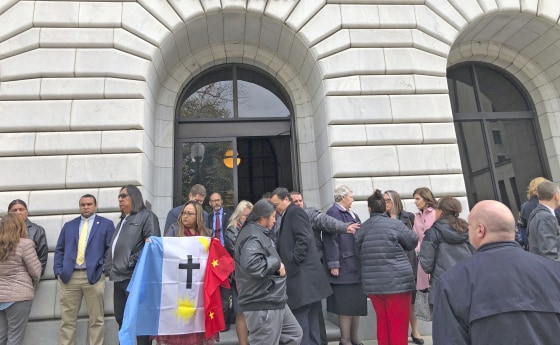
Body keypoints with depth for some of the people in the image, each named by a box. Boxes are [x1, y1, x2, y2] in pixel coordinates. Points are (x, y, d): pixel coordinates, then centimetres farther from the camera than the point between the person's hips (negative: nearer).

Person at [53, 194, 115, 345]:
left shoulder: (106, 224, 6)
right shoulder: (69, 225, 17)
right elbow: (59, 250, 14)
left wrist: (103, 267, -8)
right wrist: (58, 271, 2)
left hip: (94, 276, -3)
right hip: (68, 276, 3)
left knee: (96, 319, 4)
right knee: (67, 319, 8)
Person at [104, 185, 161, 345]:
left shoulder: (146, 216, -5)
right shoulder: (123, 220, 22)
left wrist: (132, 261, -18)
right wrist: (110, 267, 15)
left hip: (134, 276, -9)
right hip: (119, 276, 9)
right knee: (121, 319, 16)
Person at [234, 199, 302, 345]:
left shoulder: (258, 234, 14)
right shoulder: (253, 237, -20)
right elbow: (251, 265, -37)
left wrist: (277, 264, 13)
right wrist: (276, 263, -23)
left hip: (272, 301, 11)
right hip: (262, 306, -11)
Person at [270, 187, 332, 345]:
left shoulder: (295, 211, -9)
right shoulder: (289, 215, 19)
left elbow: (304, 239, -20)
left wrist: (292, 263, -19)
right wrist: (287, 264, 11)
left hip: (302, 273, -10)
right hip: (300, 273, 10)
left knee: (300, 316, -5)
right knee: (309, 314, 14)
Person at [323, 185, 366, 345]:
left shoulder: (351, 214, 17)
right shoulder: (333, 213, -10)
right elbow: (330, 239, -16)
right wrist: (333, 264, -20)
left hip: (356, 265, 9)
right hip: (344, 266, -8)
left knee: (357, 303, 13)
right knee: (346, 304, -1)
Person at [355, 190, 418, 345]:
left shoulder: (361, 228, 4)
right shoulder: (395, 224, -9)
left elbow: (358, 252, 10)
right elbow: (413, 241, 3)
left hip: (373, 283, 5)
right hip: (397, 282, -4)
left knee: (382, 322, 15)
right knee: (398, 325, 5)